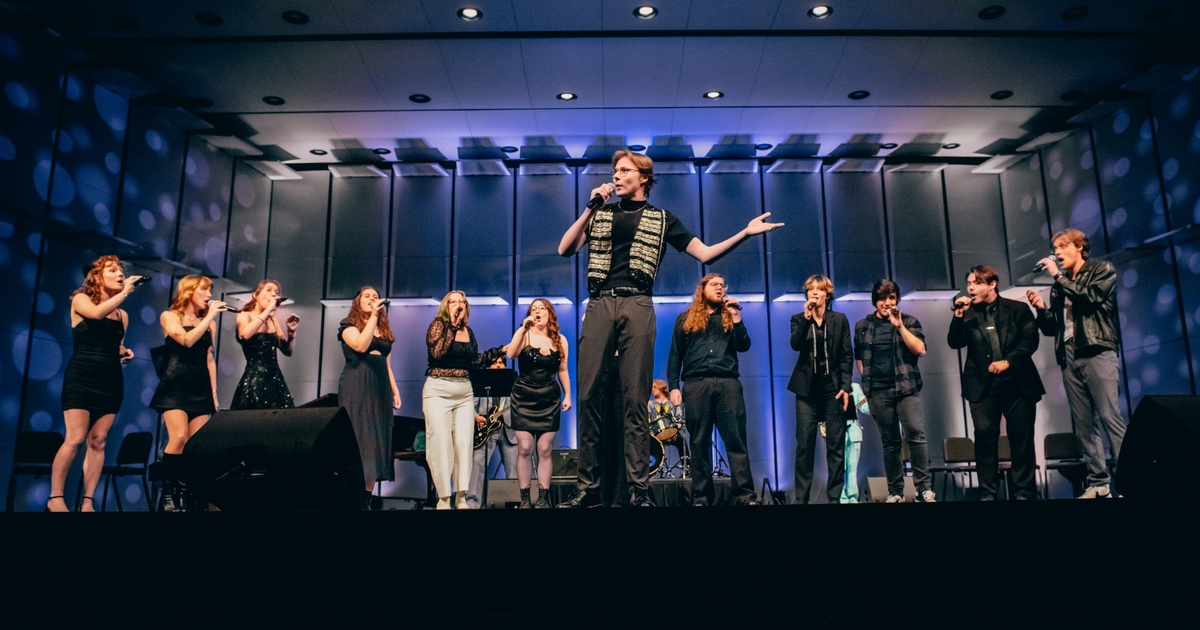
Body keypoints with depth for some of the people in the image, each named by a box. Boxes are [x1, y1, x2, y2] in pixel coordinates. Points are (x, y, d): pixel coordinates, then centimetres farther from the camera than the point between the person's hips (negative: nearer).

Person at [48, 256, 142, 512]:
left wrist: (125, 353, 5)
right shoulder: (80, 299, 2)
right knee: (75, 438, -12)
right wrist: (125, 291, -15)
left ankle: (88, 501, 2)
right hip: (81, 377, -4)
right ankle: (55, 497, -3)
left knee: (98, 441, 0)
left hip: (111, 380, 5)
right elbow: (97, 313, -21)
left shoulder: (122, 315, 16)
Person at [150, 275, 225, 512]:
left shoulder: (209, 323, 16)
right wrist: (209, 317, -11)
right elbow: (186, 340, -16)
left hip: (201, 387, 5)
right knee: (179, 438, -19)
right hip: (176, 385, -5)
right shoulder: (169, 316, 3)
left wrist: (214, 391, 12)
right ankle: (167, 492, -7)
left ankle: (184, 493, 2)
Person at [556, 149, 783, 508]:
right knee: (590, 396, -4)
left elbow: (705, 254, 11)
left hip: (637, 307, -2)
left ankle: (639, 491, -3)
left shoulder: (661, 220, 15)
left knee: (635, 401, -5)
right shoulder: (601, 214, 20)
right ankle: (588, 487, 1)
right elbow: (565, 250, 10)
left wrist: (745, 233, 1)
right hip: (599, 306, 2)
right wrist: (590, 208, 4)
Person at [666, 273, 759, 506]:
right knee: (699, 444, 1)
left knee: (736, 441, -5)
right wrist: (673, 386, 0)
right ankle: (701, 497, 6)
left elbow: (744, 346, 6)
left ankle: (744, 495, -5)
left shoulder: (729, 317, 18)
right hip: (696, 384, -1)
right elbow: (675, 356, 10)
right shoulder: (686, 319, 15)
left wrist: (736, 318, -2)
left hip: (728, 383, 1)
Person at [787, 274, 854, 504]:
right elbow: (795, 345, -10)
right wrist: (806, 318, -18)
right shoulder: (799, 319, 8)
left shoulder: (840, 320, 8)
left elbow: (847, 356, 4)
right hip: (807, 387, 0)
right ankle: (801, 498, 0)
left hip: (833, 387, 0)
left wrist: (845, 386, -6)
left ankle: (835, 496, 6)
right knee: (804, 445, -4)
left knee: (836, 445, 0)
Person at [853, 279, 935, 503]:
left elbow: (919, 349, -8)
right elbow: (858, 357, 19)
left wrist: (899, 325, -12)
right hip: (878, 391, 1)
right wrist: (867, 379, 8)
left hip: (906, 388, -1)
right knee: (889, 443, 5)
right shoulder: (862, 326, 10)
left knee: (916, 435, -14)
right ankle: (895, 492, 11)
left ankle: (924, 489, -6)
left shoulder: (909, 321, 6)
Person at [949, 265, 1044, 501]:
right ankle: (987, 492, 1)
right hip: (982, 386, 1)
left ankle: (1024, 492, 11)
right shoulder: (968, 313, 11)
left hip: (1018, 383, -1)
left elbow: (1030, 339, -4)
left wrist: (1008, 361, -17)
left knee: (1022, 439, 3)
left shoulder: (1018, 309, 6)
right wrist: (959, 315, -11)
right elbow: (955, 343, 1)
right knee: (984, 437, -4)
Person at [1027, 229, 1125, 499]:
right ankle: (1098, 483, 4)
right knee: (1083, 424, 2)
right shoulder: (1060, 285, 18)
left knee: (1110, 418, -12)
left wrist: (1058, 276, -7)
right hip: (1069, 358, 5)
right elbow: (1051, 328, 17)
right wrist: (1041, 308, -2)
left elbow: (1089, 298, -14)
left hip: (1097, 353, -5)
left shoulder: (1103, 270, 6)